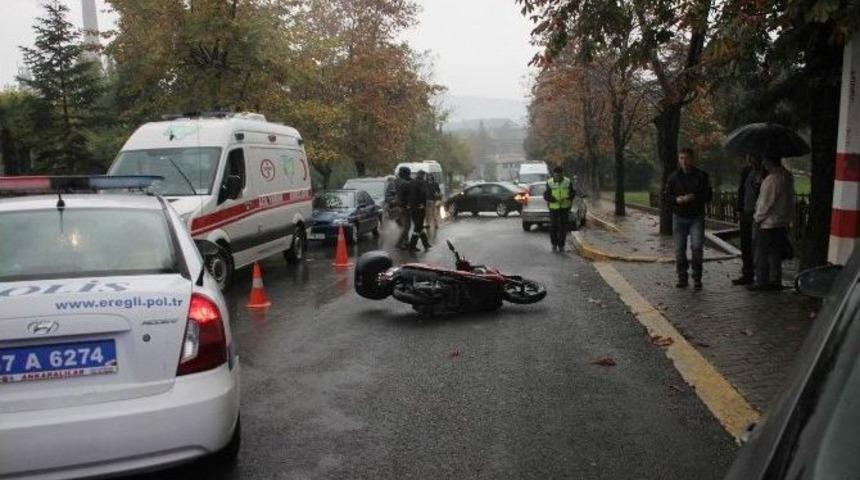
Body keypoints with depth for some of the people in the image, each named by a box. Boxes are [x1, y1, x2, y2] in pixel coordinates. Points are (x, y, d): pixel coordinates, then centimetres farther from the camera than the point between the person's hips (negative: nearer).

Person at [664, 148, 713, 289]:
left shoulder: (701, 176, 1)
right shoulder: (673, 177, 5)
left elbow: (708, 195, -1)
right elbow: (665, 196, 6)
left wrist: (693, 198, -18)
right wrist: (677, 200, -14)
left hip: (696, 217, -2)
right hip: (679, 217, 2)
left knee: (697, 247, -12)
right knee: (679, 249, 3)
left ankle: (697, 279, 0)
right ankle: (682, 278, 15)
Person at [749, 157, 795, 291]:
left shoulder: (771, 179, -23)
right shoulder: (788, 177, 6)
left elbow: (765, 203, -19)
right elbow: (790, 200, 13)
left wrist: (757, 217, -6)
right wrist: (788, 217, 20)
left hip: (767, 223, -8)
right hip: (782, 222, 8)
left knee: (762, 255, 2)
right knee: (775, 254, 15)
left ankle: (761, 282, 8)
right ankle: (775, 281, 21)